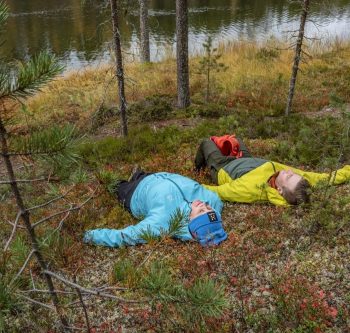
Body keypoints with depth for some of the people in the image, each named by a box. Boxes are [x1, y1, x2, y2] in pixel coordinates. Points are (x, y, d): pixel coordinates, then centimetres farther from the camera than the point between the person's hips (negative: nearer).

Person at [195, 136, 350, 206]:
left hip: (222, 169, -5)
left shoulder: (252, 189, -51)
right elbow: (326, 178, -26)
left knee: (206, 142, 20)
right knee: (237, 139, 31)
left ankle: (199, 167, 53)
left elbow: (217, 191, -44)